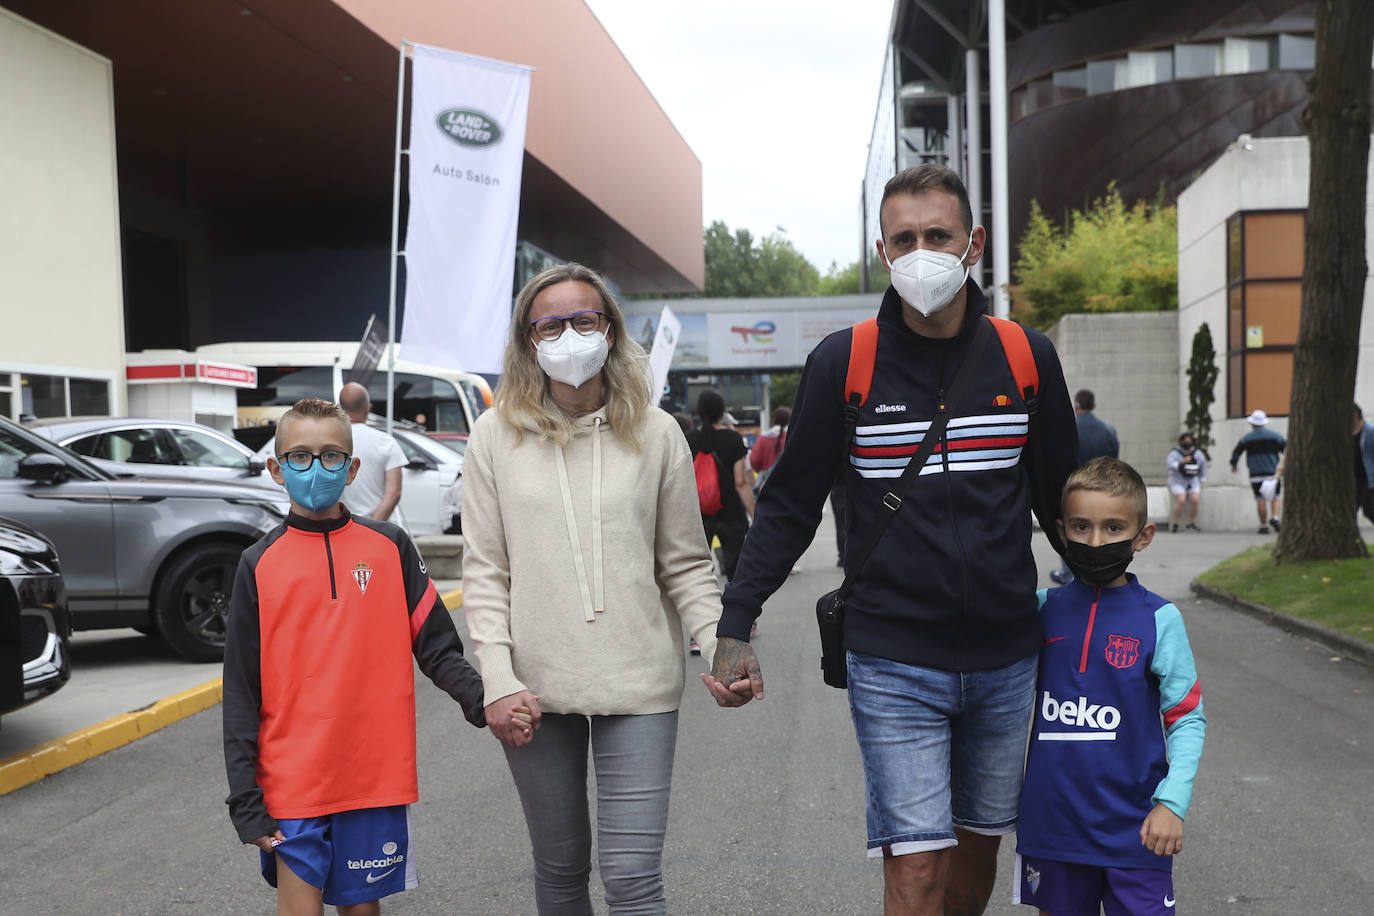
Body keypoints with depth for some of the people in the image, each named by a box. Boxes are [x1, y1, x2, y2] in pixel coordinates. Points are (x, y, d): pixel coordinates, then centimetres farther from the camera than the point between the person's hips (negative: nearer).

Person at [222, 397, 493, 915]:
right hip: (291, 781, -1)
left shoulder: (390, 548, 2)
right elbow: (241, 689, 1)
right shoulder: (259, 564, 0)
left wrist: (480, 699, -16)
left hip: (375, 775, 1)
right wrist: (244, 796, -3)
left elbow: (436, 647, 2)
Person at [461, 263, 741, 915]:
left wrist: (721, 646, -12)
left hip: (638, 687, -1)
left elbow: (685, 565, 4)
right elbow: (485, 572, 1)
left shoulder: (655, 433, 1)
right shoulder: (496, 436, 2)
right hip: (535, 689, 1)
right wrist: (498, 680, -9)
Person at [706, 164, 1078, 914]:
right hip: (892, 662, -3)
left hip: (1006, 658, 3)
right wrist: (735, 625, -7)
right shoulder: (843, 363, -5)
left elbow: (1061, 496, 13)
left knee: (979, 844, 17)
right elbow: (790, 505, 0)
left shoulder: (1027, 357, 2)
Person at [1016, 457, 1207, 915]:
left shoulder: (1159, 619, -6)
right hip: (1053, 819, 3)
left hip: (1133, 826, -2)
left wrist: (1173, 802, -11)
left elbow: (1188, 719, -5)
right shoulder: (1043, 609, 1)